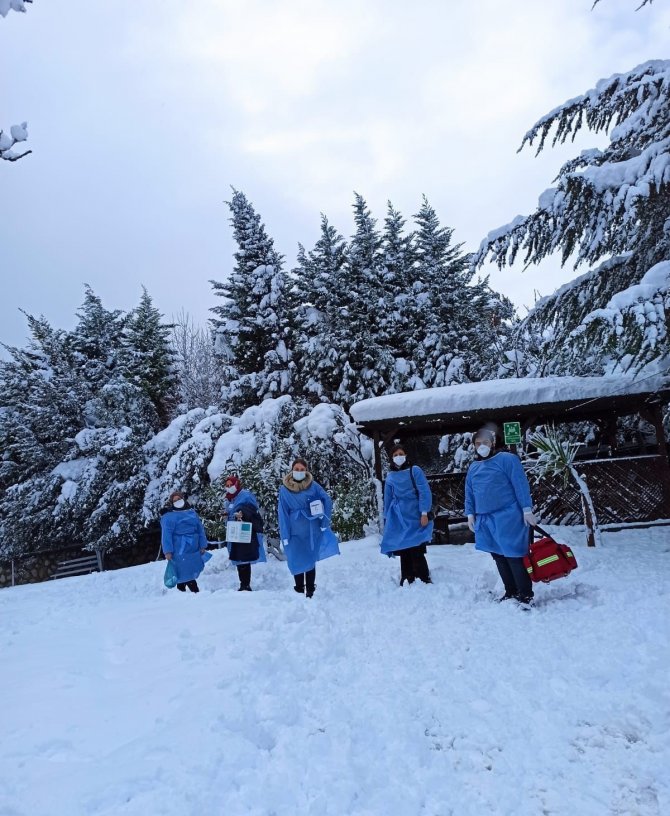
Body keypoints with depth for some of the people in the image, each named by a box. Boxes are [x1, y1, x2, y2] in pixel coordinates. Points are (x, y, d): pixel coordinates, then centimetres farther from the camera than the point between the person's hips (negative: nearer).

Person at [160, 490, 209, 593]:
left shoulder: (192, 512, 13)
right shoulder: (168, 516, -4)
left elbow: (200, 529, 14)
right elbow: (166, 534, -10)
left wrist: (203, 545, 9)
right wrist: (168, 551, -16)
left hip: (194, 550, 6)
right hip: (179, 551, -6)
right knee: (186, 574, -8)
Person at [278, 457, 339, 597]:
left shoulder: (313, 486, -4)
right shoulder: (284, 489, -4)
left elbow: (327, 501, -2)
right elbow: (283, 513, -3)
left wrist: (324, 522, -6)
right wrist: (285, 535, -7)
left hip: (312, 531, 0)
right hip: (295, 532, 0)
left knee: (310, 561, 9)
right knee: (297, 562, 4)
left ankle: (310, 592, 20)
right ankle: (299, 590, 18)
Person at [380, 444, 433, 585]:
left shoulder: (415, 471, -3)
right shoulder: (390, 476, 10)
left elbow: (424, 493, -8)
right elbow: (387, 499, 17)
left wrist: (424, 513, -14)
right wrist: (386, 519, 16)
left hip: (415, 517, -4)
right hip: (398, 519, 4)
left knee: (416, 551, -10)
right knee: (403, 551, 7)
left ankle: (424, 580, -1)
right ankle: (406, 580, 16)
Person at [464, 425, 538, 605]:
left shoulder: (507, 459, -4)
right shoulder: (473, 467, 15)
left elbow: (521, 485, -8)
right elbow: (469, 494, 20)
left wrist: (527, 510, -13)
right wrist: (470, 514, 12)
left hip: (508, 518, -6)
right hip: (486, 521, 7)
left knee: (514, 557, -6)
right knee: (499, 557, 11)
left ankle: (526, 595, 4)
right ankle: (511, 592, 21)